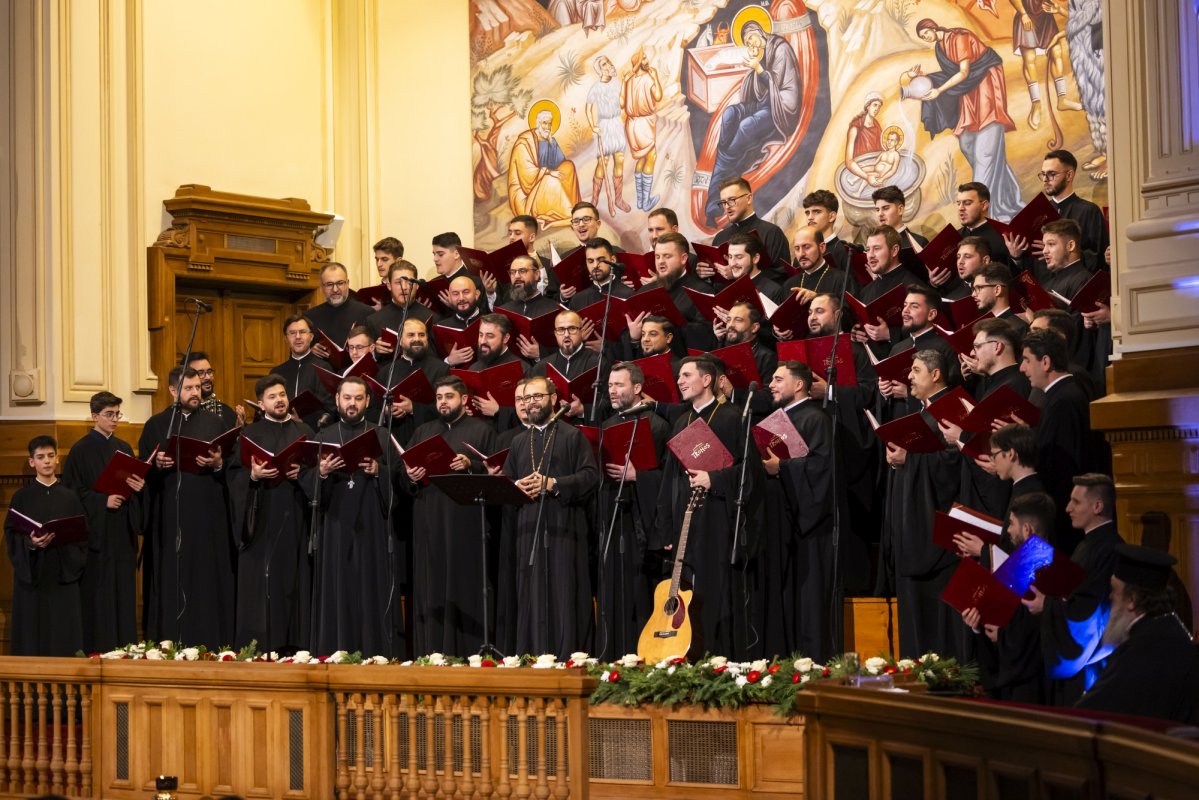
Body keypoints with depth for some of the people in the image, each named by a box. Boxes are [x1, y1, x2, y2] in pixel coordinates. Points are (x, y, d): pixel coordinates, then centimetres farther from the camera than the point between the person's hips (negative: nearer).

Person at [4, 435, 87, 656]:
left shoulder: (70, 497, 8)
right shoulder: (22, 496, 4)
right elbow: (11, 534, -1)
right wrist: (30, 543, -20)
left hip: (63, 574, 1)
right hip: (31, 574, -1)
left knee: (64, 633, -2)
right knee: (33, 631, -1)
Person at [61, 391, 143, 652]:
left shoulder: (124, 448, 13)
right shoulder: (81, 450, -4)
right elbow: (73, 493, -8)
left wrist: (139, 488, -6)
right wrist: (103, 501, -19)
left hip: (123, 532, 5)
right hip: (96, 532, -5)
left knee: (124, 590, 4)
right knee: (98, 594, -5)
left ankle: (125, 647, 8)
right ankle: (97, 650, 0)